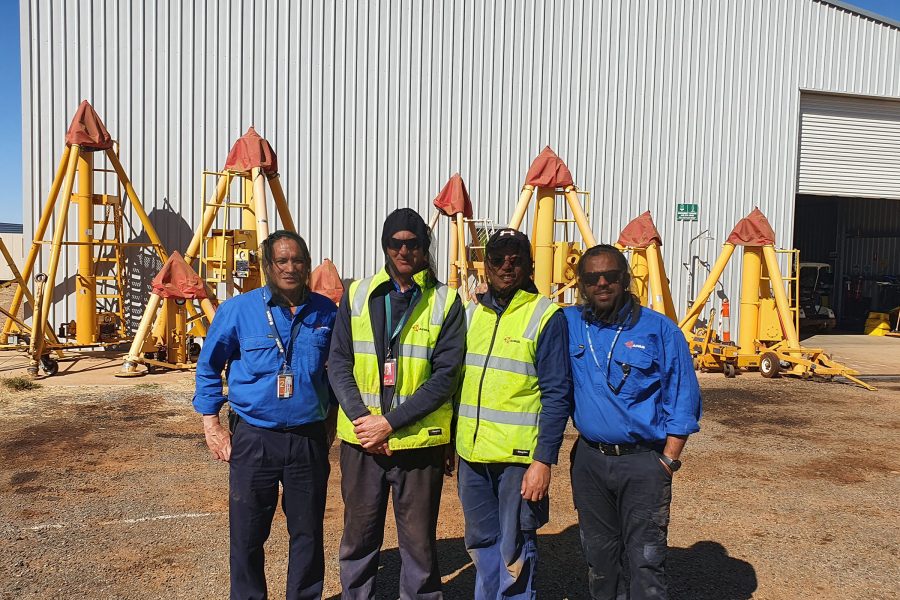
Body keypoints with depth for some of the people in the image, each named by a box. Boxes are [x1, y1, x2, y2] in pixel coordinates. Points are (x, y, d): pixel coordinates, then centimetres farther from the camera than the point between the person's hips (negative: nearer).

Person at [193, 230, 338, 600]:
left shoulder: (326, 313, 1)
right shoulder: (238, 310, -6)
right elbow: (208, 366, 4)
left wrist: (332, 415, 13)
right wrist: (211, 424, 1)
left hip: (309, 440, 2)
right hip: (254, 439, -1)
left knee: (308, 532, 13)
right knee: (247, 534, 9)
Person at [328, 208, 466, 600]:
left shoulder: (446, 302, -3)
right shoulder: (357, 295, 4)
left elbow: (445, 376, -8)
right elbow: (339, 362, 2)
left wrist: (390, 422, -15)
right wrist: (361, 418, -12)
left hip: (420, 442, -2)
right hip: (361, 440, 2)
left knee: (419, 543, 10)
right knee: (359, 539, 15)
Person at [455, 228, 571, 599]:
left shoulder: (546, 317, -9)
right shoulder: (470, 313, 9)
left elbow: (557, 396, -11)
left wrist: (543, 460, -15)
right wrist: (449, 441, 13)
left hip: (520, 456, -5)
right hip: (471, 453, 6)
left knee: (515, 549, 7)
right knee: (481, 542, 19)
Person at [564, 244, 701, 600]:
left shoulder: (658, 329, -5)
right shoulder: (568, 325, 2)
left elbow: (682, 401, -3)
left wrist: (668, 462, -7)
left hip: (643, 462, -3)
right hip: (589, 459, 4)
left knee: (645, 561, 0)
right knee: (598, 555, 16)